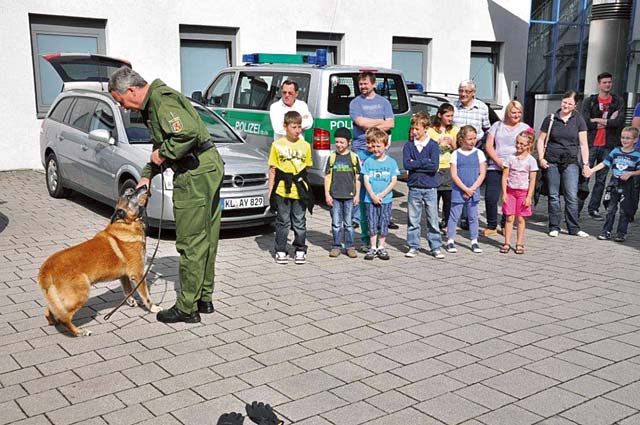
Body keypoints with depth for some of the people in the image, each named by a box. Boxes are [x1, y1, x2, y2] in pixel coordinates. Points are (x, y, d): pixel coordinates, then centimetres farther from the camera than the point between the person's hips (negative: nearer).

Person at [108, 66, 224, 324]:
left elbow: (189, 133, -28)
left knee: (191, 242, -5)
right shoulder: (153, 103, 20)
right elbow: (161, 145, 28)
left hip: (195, 172, -11)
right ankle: (204, 298, 25)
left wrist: (163, 154, -14)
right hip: (210, 167, 11)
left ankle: (187, 308, 3)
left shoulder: (161, 99, -14)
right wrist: (147, 175, 18)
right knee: (206, 238, 15)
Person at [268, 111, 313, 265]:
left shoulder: (305, 145, 6)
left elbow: (307, 167, 13)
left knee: (299, 222, 8)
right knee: (283, 222, 6)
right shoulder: (277, 145, 2)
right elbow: (272, 169, 4)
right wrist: (271, 191, 0)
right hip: (281, 191, -1)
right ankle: (280, 251, 16)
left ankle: (300, 250, 19)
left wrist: (301, 179, -2)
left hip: (300, 191, 1)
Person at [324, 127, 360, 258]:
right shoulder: (332, 157, 4)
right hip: (335, 196, 1)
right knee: (336, 223, 6)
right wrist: (327, 194, -1)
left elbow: (357, 177, 5)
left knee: (348, 223, 5)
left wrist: (357, 195, 1)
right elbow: (327, 176, 5)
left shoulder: (353, 157, 2)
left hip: (349, 195, -1)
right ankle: (336, 246, 15)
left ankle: (349, 246, 14)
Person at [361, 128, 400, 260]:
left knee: (384, 224, 5)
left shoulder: (391, 162, 1)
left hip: (386, 199, 0)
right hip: (370, 199, 0)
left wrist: (381, 195, -12)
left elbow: (394, 181, -2)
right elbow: (366, 180, 0)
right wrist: (373, 196, -12)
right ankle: (373, 248, 13)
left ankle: (381, 247, 16)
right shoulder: (368, 161, 3)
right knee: (372, 224, 3)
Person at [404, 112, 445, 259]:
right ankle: (413, 246, 16)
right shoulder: (408, 145, 4)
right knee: (413, 219, 6)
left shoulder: (433, 145, -2)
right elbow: (406, 164, -10)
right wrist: (424, 162, -13)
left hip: (430, 188, -2)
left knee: (433, 219, 4)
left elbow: (435, 166, -15)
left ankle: (436, 247, 11)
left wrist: (415, 164, -12)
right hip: (414, 187, 2)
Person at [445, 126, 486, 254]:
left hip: (473, 191, 2)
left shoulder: (479, 153, 2)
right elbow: (454, 175, -6)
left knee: (473, 217, 8)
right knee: (454, 216, 2)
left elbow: (482, 174, -1)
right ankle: (450, 241, 9)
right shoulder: (456, 154, -2)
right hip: (458, 191, -2)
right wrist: (465, 189, -13)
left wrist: (472, 189, -10)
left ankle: (474, 242, 16)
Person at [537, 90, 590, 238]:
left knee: (572, 196, -3)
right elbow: (541, 140, 8)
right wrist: (541, 158, -3)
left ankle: (574, 228, 6)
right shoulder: (550, 119, 5)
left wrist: (586, 163, -2)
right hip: (552, 162, 0)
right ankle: (554, 227, 14)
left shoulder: (579, 120, 5)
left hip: (571, 162, 0)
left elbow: (583, 144, 4)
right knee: (553, 195, 5)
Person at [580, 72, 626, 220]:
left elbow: (620, 121, -6)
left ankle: (594, 209, 15)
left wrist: (598, 121, -8)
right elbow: (585, 122, -9)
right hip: (590, 144, -2)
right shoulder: (589, 101, 4)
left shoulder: (618, 102, 9)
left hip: (608, 145, 2)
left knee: (601, 179, 7)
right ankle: (576, 208, -3)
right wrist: (608, 122, -8)